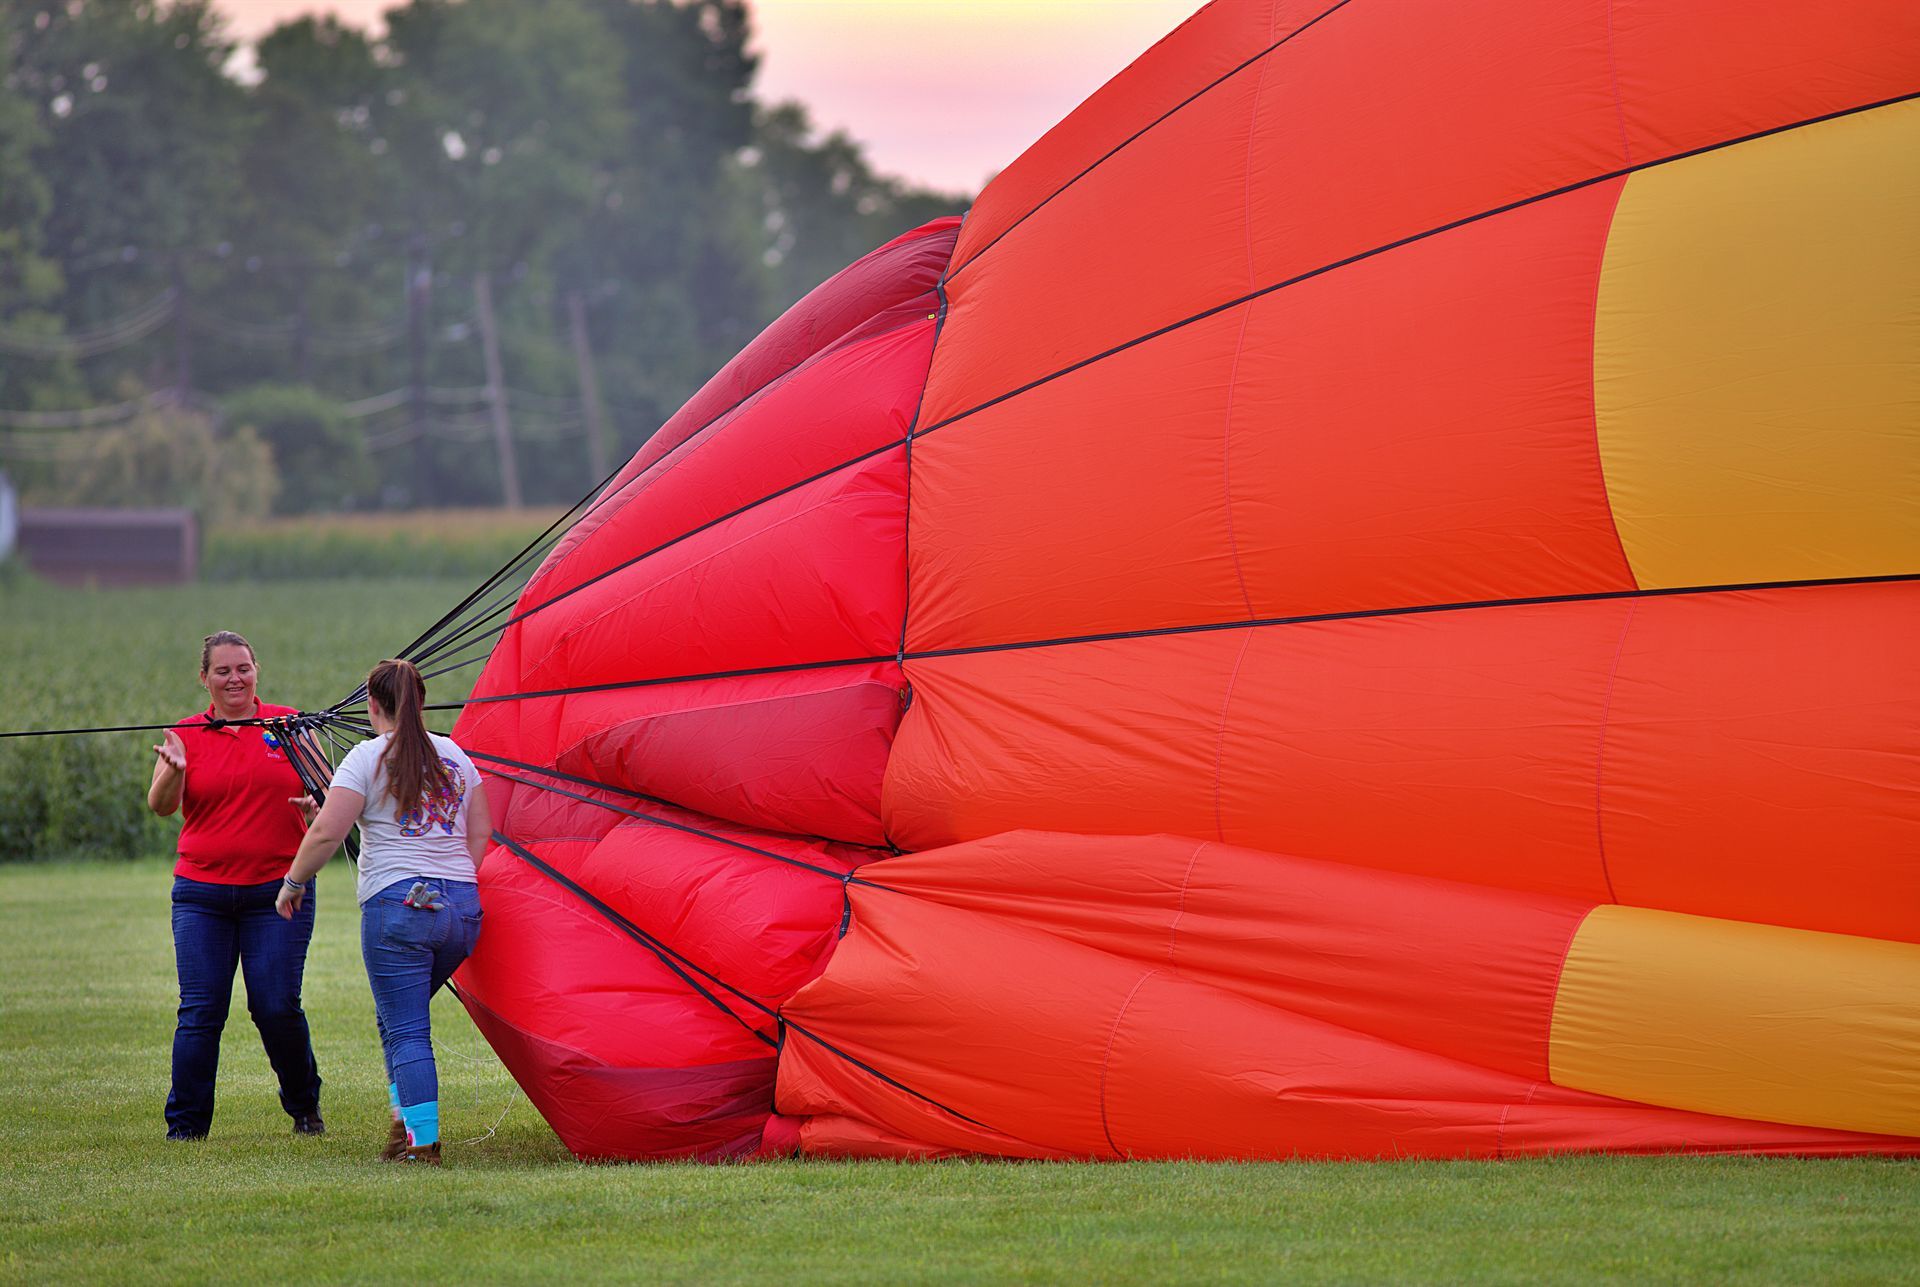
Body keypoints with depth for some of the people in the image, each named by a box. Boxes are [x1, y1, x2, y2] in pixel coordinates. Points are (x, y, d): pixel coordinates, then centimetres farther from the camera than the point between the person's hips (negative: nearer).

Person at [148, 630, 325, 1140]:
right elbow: (162, 806, -8)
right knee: (200, 1011, -5)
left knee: (276, 1006, -5)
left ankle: (304, 1105, 19)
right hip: (201, 894, 1)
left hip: (277, 890, -1)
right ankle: (185, 1126, 2)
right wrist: (173, 770, -29)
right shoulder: (186, 735, 5)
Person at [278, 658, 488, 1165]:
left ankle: (422, 1140, -10)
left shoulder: (368, 757, -3)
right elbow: (481, 831, 16)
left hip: (397, 903, -6)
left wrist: (294, 882, 4)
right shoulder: (454, 754, 14)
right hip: (463, 907, 6)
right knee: (397, 1015, 22)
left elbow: (327, 833, -8)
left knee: (405, 1029, -4)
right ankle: (408, 1117, 14)